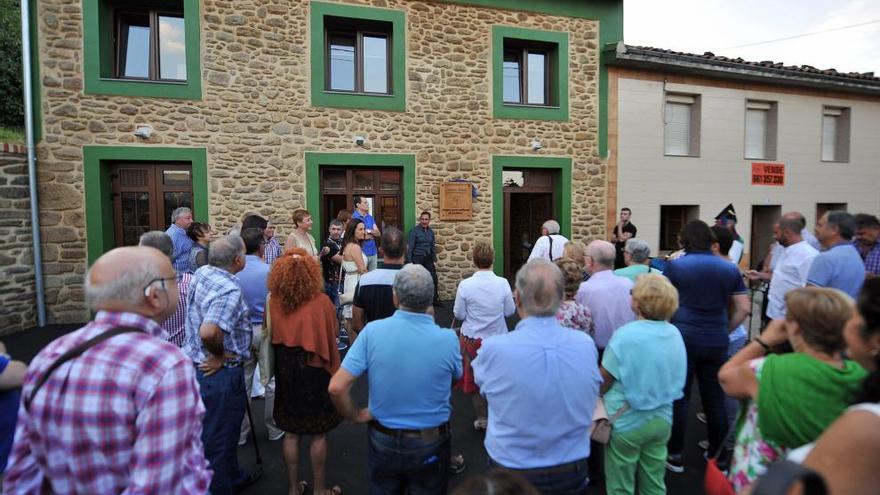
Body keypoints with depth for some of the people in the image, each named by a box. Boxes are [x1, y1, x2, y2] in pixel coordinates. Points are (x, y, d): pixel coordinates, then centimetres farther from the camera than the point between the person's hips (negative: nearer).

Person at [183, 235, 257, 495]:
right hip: (219, 373, -10)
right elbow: (208, 333, -39)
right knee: (218, 438, 7)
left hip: (196, 364, 10)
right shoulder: (230, 290, -26)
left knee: (223, 431, 26)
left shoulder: (202, 272, 2)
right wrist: (221, 355, -20)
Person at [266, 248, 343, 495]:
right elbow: (331, 337, -9)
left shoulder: (274, 302, -9)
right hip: (314, 370, -3)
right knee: (318, 434, 12)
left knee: (291, 432, 17)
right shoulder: (322, 301, -18)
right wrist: (334, 368, 6)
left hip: (286, 370, 3)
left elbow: (271, 337, 4)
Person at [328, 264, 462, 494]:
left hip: (383, 440, 1)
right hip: (430, 444, -1)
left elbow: (337, 387, -20)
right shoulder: (447, 339, -20)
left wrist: (356, 415, -2)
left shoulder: (372, 331, -19)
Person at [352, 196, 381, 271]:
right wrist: (372, 234, -3)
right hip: (361, 253, -6)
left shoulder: (370, 217, 12)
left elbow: (378, 234, 9)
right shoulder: (354, 218, -9)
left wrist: (369, 231, -11)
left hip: (373, 252, 6)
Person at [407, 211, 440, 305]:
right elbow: (409, 247, -10)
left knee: (433, 278, 4)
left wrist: (434, 260, 10)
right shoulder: (414, 231, -8)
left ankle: (435, 300, 16)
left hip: (428, 258, 5)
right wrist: (409, 261, -14)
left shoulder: (431, 231, 8)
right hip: (417, 258, -5)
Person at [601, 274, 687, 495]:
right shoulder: (675, 333, -6)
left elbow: (602, 383, -16)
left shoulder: (625, 336, -24)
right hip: (662, 419, 6)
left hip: (627, 423, -5)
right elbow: (676, 379, 9)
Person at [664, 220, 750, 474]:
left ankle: (675, 455, 16)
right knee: (715, 398, 13)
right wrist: (725, 330, 14)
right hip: (716, 342, 3)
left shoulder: (675, 266, -5)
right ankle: (718, 455, 25)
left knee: (679, 397, 6)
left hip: (683, 338, -3)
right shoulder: (730, 268, 4)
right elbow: (744, 309, 4)